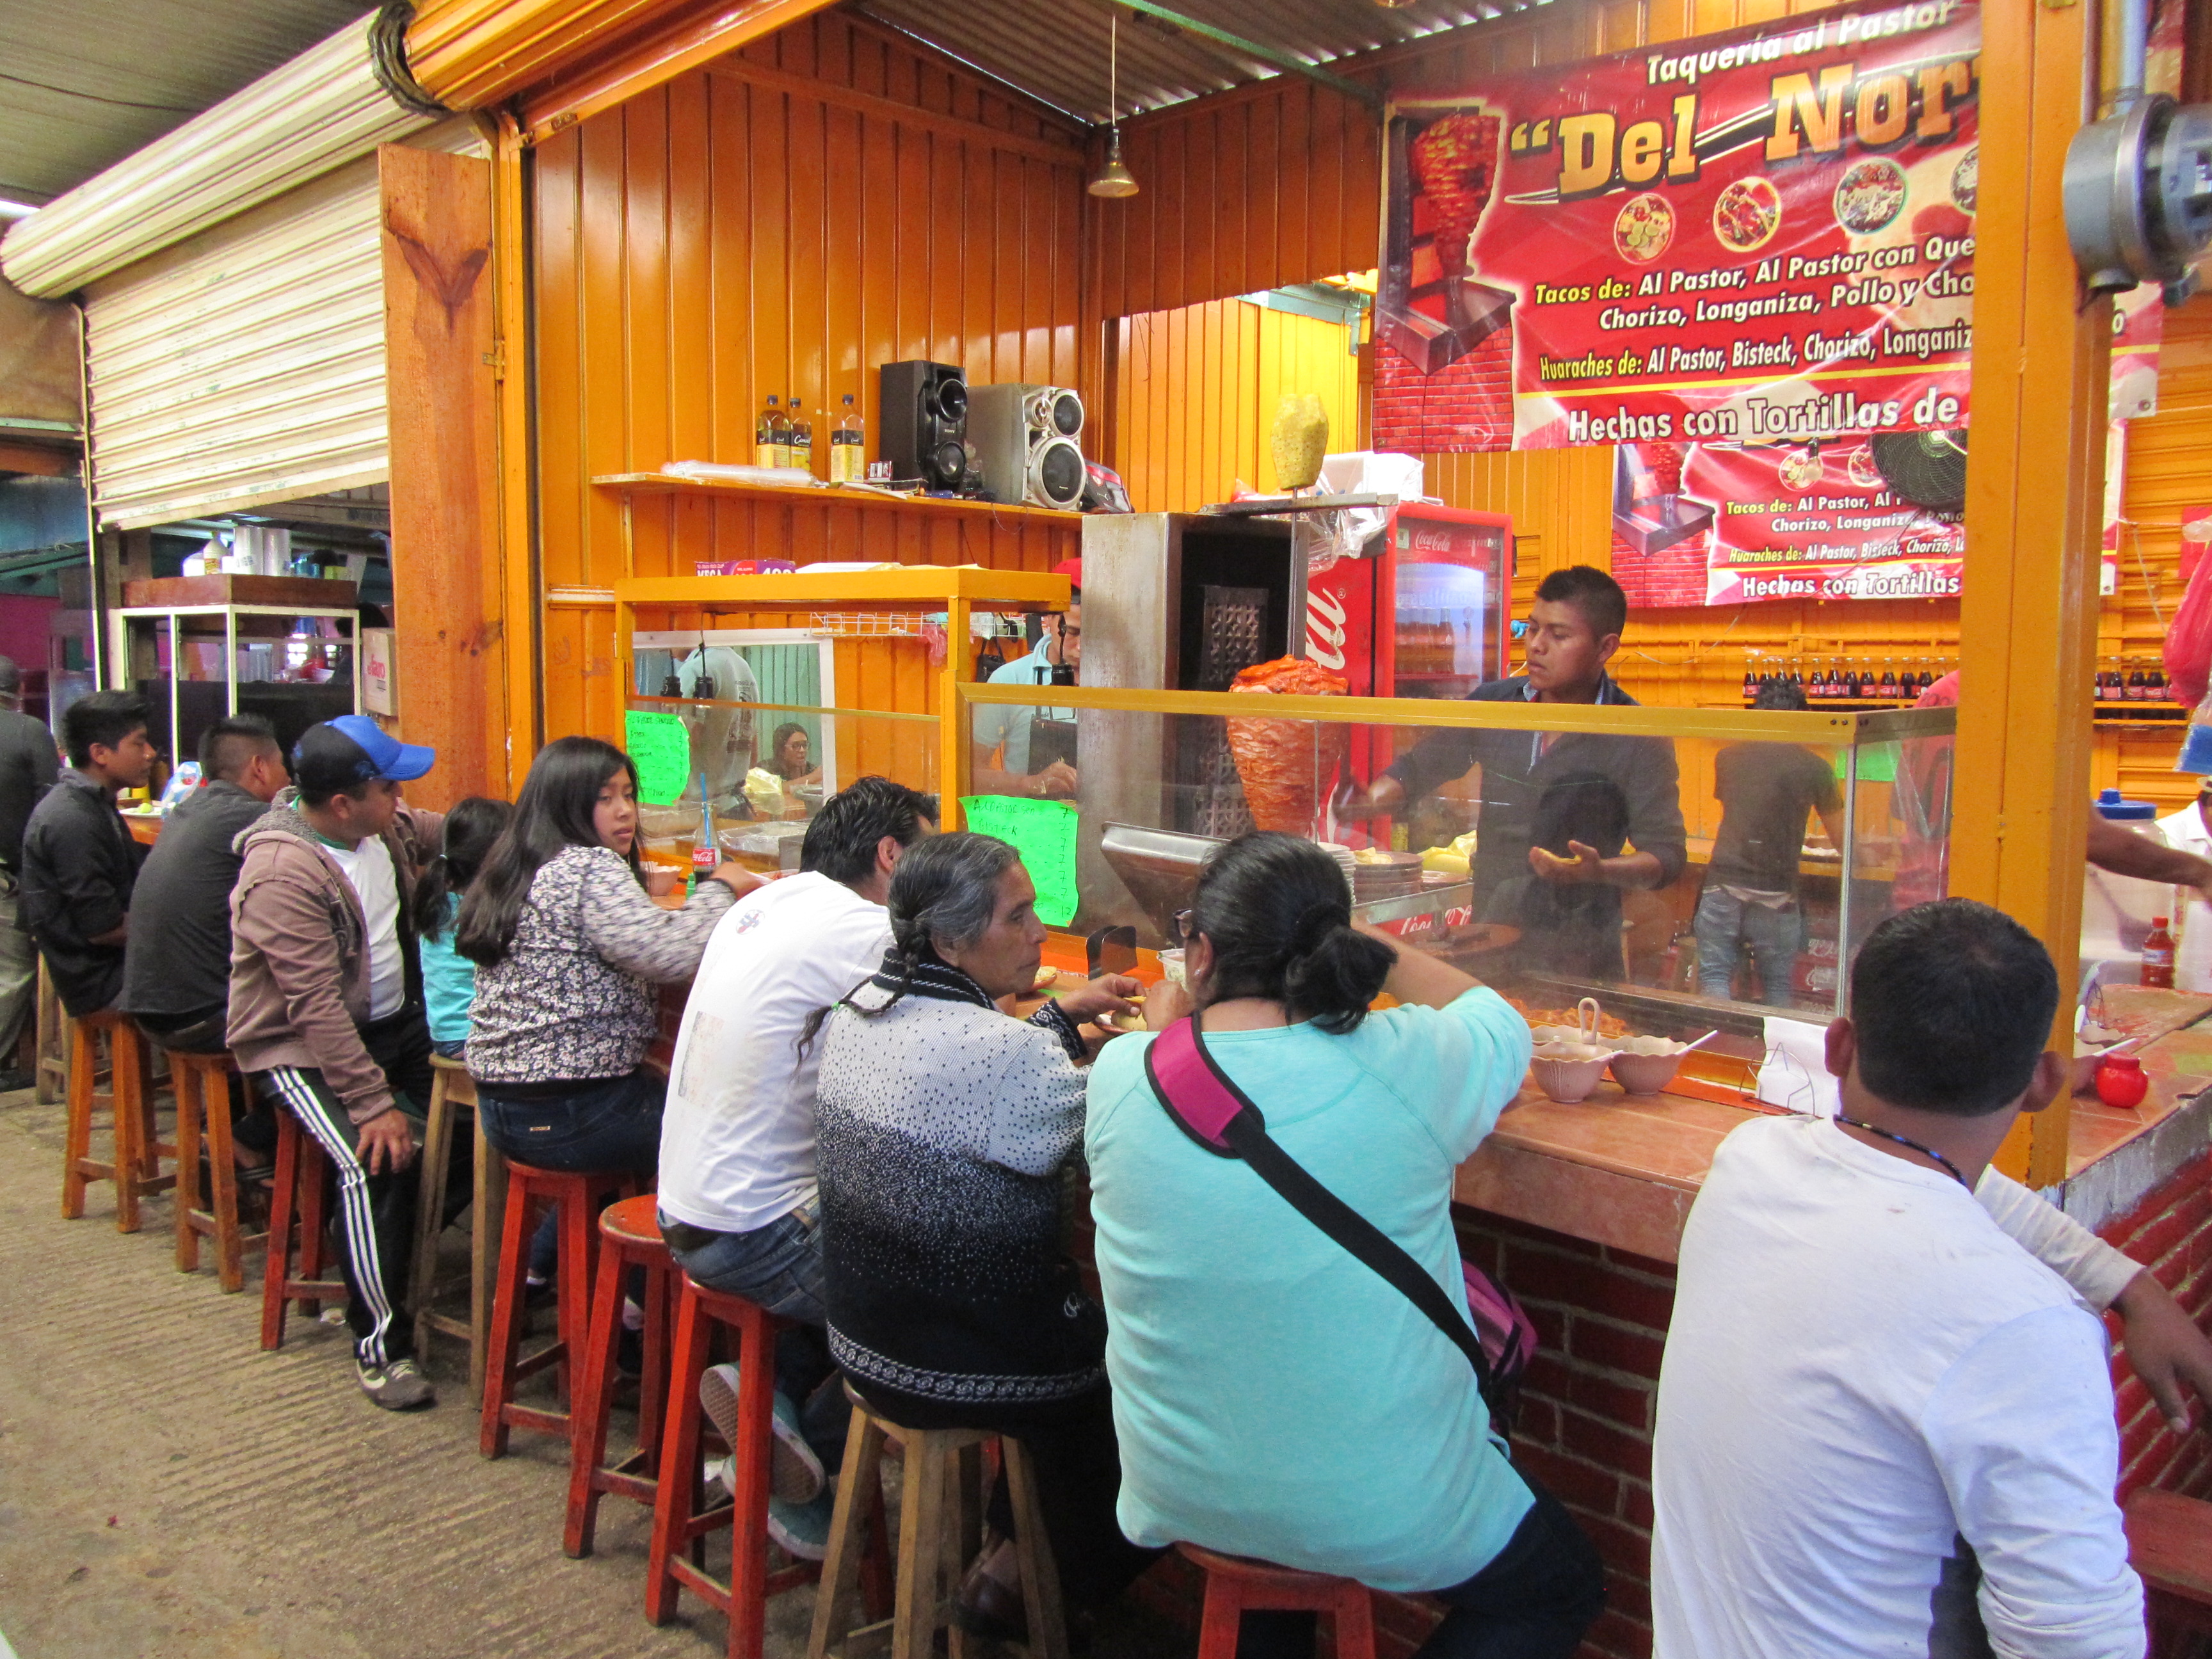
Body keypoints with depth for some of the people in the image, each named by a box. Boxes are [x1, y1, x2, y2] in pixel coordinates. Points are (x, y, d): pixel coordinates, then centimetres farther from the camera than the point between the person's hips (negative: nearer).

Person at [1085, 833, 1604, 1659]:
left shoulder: (1119, 1075, -15)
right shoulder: (1407, 1065, -20)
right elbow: (1498, 1018, 4)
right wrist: (1339, 932, 9)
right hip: (1384, 1518, -4)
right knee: (1564, 1587, 23)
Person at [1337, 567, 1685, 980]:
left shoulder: (1637, 738, -9)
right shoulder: (1492, 704, 3)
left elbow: (1667, 854, -10)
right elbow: (1415, 768, 12)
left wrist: (1599, 871, -29)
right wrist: (1373, 800, -8)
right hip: (1486, 938, 4)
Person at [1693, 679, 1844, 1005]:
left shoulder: (1727, 756, 7)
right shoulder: (1815, 767, 0)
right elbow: (1840, 840, 10)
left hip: (1723, 884, 1)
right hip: (1776, 894, -1)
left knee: (1714, 978, 4)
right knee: (1777, 988, 13)